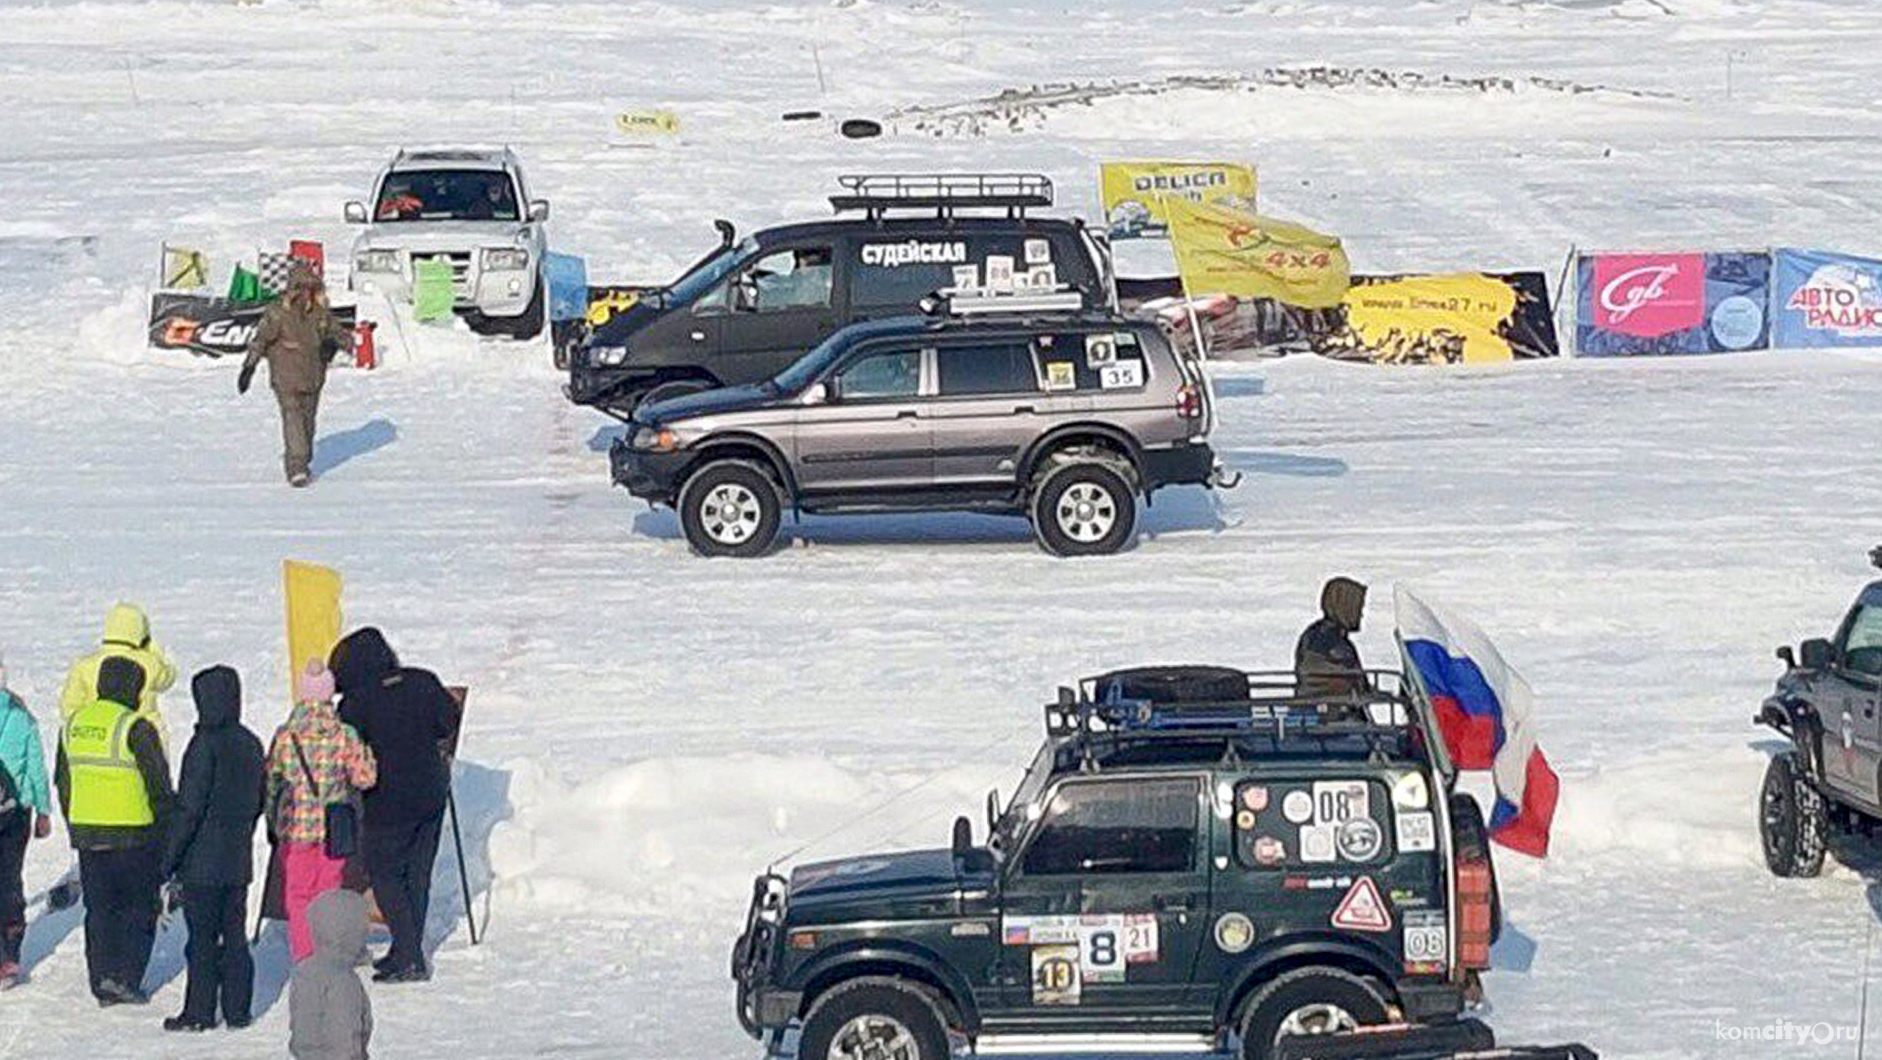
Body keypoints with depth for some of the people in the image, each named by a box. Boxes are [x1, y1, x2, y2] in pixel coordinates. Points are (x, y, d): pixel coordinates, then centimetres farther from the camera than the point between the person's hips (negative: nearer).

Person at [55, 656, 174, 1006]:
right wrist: (166, 829, 1)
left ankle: (102, 983, 10)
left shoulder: (74, 724, 7)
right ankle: (127, 978, 0)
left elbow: (62, 780, 15)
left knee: (98, 909, 12)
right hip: (133, 834, -5)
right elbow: (159, 783, -12)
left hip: (86, 832, 5)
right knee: (140, 907, 7)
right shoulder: (135, 727, -14)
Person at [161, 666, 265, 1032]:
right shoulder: (251, 744, 6)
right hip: (239, 861, 7)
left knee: (202, 937, -1)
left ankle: (200, 1011, 2)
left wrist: (170, 859, -10)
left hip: (203, 863, -7)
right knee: (235, 935, 11)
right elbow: (258, 803, 14)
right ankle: (237, 1009, 14)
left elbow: (189, 808, -16)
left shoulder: (206, 745, -16)